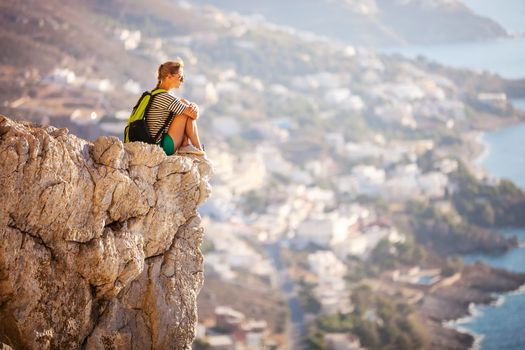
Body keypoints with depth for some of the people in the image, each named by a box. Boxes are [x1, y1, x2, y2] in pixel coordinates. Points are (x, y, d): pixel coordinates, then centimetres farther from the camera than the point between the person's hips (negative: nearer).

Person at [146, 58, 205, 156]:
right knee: (187, 114, -11)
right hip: (162, 147, -10)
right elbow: (195, 115, -19)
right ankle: (199, 151, 0)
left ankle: (185, 145, 2)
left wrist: (193, 106, -5)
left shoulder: (156, 94, 15)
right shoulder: (165, 98, -18)